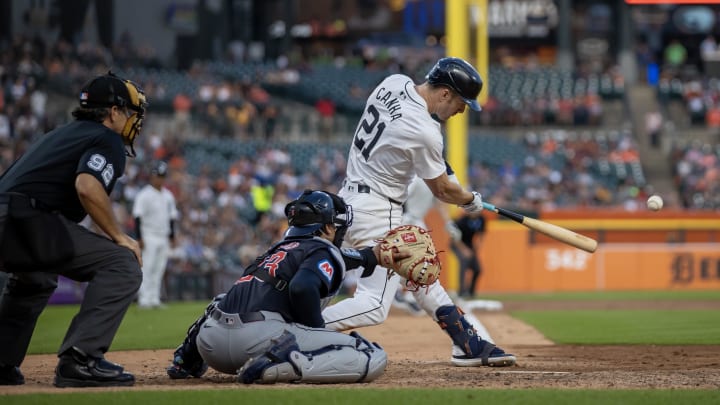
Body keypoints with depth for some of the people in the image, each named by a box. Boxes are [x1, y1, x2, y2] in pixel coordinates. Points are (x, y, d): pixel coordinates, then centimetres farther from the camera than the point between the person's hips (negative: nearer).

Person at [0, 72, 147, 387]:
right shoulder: (108, 141, 5)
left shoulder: (59, 135, 31)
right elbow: (87, 186, -17)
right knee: (122, 265, -10)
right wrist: (119, 236, -7)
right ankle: (79, 360, -20)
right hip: (29, 221, -9)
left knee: (34, 279, 39)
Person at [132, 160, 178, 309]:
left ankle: (154, 299, 8)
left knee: (159, 270, 5)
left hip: (164, 238, 6)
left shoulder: (168, 196, 14)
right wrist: (139, 238, -17)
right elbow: (137, 217, -11)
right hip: (149, 237, -6)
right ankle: (144, 299, -11)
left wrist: (172, 237, 15)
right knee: (147, 268, -10)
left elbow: (172, 217, 20)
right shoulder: (144, 195, -7)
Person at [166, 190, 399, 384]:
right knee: (373, 358, -9)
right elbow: (303, 288, -15)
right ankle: (277, 366, -23)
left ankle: (187, 363, 19)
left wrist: (374, 254, 59)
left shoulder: (282, 247, 31)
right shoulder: (324, 251, 6)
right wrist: (317, 333, -2)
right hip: (260, 337, -8)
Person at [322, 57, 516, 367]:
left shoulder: (394, 83, -1)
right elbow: (442, 190, -8)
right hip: (376, 212, -11)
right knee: (374, 306, -14)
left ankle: (467, 344, 26)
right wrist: (471, 201, 14)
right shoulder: (424, 132, -23)